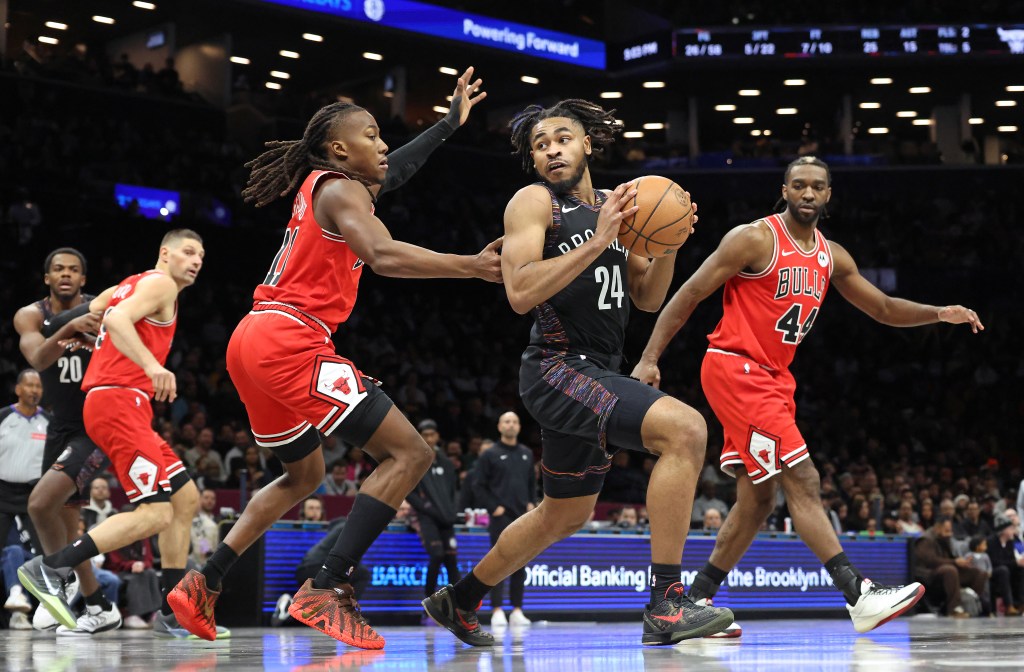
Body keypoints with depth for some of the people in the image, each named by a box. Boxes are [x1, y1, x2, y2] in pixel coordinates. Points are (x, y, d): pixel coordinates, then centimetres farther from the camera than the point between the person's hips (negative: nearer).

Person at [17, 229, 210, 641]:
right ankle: (49, 569, -19)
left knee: (186, 499, 11)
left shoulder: (129, 285, 24)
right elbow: (117, 319, -21)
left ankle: (173, 615, 10)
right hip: (120, 402, -11)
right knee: (155, 514, -19)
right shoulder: (160, 284, -3)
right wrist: (151, 364, -33)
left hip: (122, 406, 11)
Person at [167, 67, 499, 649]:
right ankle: (326, 592, -20)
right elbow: (383, 256, -26)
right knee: (410, 454, -11)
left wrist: (452, 122, 49)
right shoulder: (341, 190, -6)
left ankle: (203, 585, 20)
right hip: (290, 343, -10)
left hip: (255, 344, 10)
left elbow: (396, 170, 40)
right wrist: (473, 266, -28)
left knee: (305, 475, 29)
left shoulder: (322, 185, 21)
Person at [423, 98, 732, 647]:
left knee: (566, 515, 23)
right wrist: (598, 241, -24)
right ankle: (665, 607, -29)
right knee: (685, 428, -28)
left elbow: (648, 298, 16)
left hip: (597, 374, 9)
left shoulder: (614, 203, 15)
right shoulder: (534, 201, -7)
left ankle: (457, 601, 40)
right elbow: (520, 293, -21)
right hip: (558, 369, -9)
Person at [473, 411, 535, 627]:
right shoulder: (490, 455, -2)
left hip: (523, 517, 5)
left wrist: (531, 503, 8)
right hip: (501, 517, -5)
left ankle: (517, 611, 10)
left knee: (520, 565, 6)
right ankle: (497, 611, -8)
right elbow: (478, 485, -3)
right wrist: (493, 507, -11)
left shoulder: (527, 454, 13)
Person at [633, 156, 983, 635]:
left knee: (757, 499, 8)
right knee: (802, 481, -16)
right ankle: (859, 595, -21)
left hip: (772, 378, 9)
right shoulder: (755, 239, -10)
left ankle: (695, 601, 15)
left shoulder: (832, 257, 12)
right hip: (734, 368, -9)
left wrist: (939, 314, 2)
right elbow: (690, 294, -9)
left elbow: (885, 310, 19)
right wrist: (650, 357, -15)